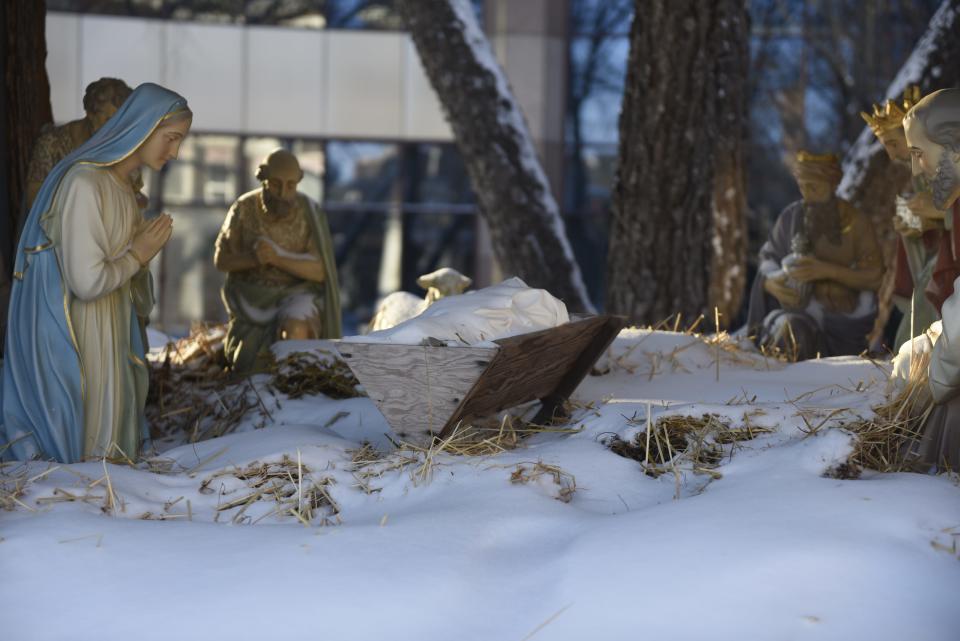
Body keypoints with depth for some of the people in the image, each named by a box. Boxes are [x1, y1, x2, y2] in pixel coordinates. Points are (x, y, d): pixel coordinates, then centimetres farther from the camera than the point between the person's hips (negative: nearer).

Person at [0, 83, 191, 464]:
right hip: (75, 340, -10)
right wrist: (138, 255, -12)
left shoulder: (120, 182, 9)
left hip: (108, 337, 10)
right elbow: (86, 281, -26)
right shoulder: (85, 184, -22)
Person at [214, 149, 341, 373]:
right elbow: (221, 260, -1)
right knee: (248, 369, -16)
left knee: (295, 330, -37)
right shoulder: (244, 208, -5)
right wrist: (255, 258, -21)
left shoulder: (310, 212, -9)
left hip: (296, 294, -2)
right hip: (251, 298, 2)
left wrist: (277, 257, -29)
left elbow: (321, 270, -14)